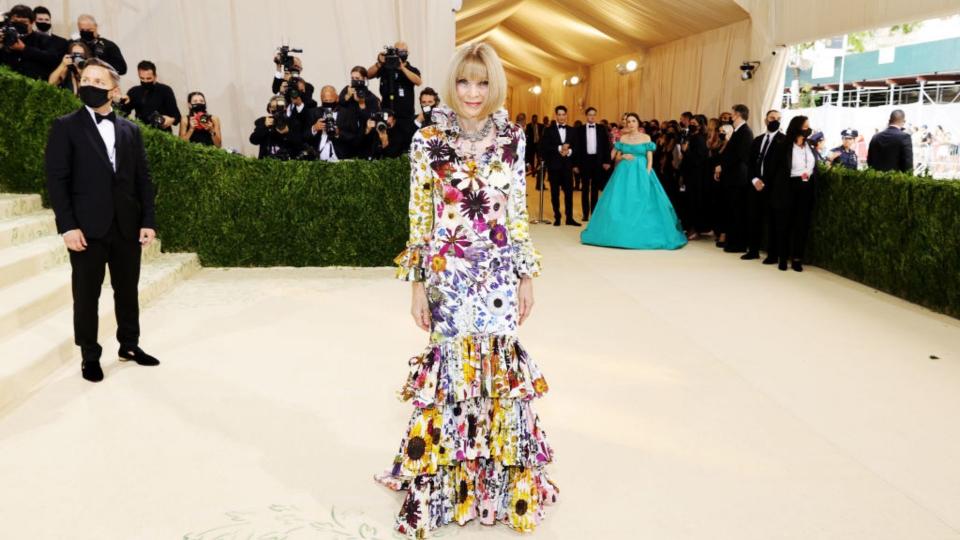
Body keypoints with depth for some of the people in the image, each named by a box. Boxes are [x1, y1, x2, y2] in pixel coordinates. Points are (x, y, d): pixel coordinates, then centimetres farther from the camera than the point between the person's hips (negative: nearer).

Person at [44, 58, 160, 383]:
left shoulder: (130, 130, 12)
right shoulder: (65, 127, 1)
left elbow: (143, 179, 9)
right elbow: (57, 179, -4)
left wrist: (148, 220, 0)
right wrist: (67, 226, -13)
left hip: (127, 226, 3)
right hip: (87, 227, -3)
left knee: (128, 290, 12)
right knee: (86, 295, 5)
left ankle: (129, 345, 27)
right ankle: (90, 356, 17)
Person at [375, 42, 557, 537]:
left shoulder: (511, 138, 3)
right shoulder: (429, 140, -4)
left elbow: (518, 212, 6)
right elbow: (419, 218, -3)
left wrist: (527, 274, 5)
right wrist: (418, 283, -5)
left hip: (498, 274, 2)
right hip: (449, 274, -2)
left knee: (498, 367, 10)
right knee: (450, 368, 6)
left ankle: (501, 481, 30)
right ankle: (447, 485, 26)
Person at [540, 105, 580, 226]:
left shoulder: (572, 130, 11)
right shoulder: (549, 130, 1)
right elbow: (544, 147, -9)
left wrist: (569, 151, -13)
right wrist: (559, 149, -16)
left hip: (567, 165, 2)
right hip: (554, 165, -2)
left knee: (569, 191, 1)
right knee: (555, 192, 4)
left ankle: (569, 217, 6)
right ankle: (557, 217, 12)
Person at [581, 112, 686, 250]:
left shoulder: (646, 138, 3)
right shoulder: (623, 138, 8)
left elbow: (650, 159, 0)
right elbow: (617, 158, 11)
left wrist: (647, 175, -12)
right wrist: (623, 157, -10)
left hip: (641, 173, -2)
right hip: (624, 173, 2)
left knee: (642, 204, -3)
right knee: (621, 203, -1)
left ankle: (643, 235, 5)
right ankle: (622, 234, 7)